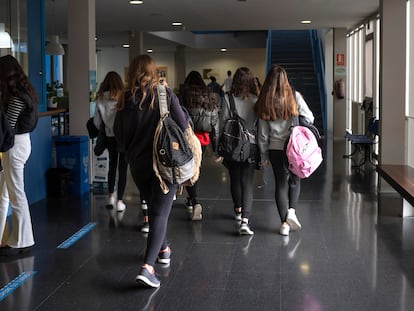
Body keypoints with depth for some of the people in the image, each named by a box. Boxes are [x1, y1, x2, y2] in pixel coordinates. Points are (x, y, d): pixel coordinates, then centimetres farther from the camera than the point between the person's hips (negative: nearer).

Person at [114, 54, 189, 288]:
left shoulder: (126, 100, -3)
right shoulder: (165, 95, -9)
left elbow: (119, 133, 2)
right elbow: (183, 126, -10)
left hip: (138, 163, 3)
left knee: (154, 206, 23)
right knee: (160, 211, -4)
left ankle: (163, 249, 39)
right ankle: (148, 266, -16)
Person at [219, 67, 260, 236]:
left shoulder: (228, 98, -6)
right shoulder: (256, 100, -5)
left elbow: (223, 123, -5)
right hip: (251, 145, -1)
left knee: (235, 179, 20)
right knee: (248, 182, -1)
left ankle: (238, 210, 39)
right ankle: (244, 220, -14)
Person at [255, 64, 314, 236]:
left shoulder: (264, 102, -2)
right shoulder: (294, 96, -8)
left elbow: (263, 133, 2)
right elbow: (309, 118, -3)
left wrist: (264, 155, 10)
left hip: (275, 149, 1)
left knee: (281, 184, 9)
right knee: (294, 180, 19)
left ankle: (284, 223, 11)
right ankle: (291, 210, -1)